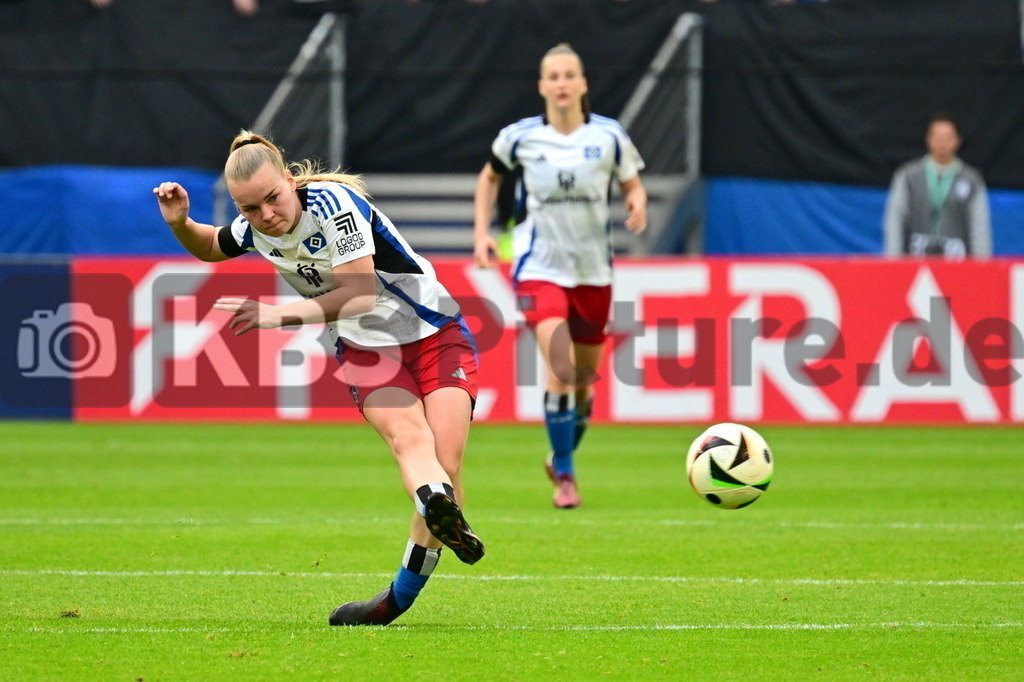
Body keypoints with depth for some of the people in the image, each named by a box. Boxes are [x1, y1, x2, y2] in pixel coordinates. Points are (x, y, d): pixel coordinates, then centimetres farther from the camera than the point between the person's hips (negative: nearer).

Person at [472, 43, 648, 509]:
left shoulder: (609, 136, -4)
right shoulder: (519, 137, -4)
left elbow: (632, 186, 6)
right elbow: (490, 178, 15)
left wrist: (637, 206, -17)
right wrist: (481, 233, 5)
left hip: (593, 269, 2)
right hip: (540, 266, -2)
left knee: (584, 378, 11)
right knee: (559, 370, -19)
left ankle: (562, 458, 38)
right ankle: (564, 476, -5)